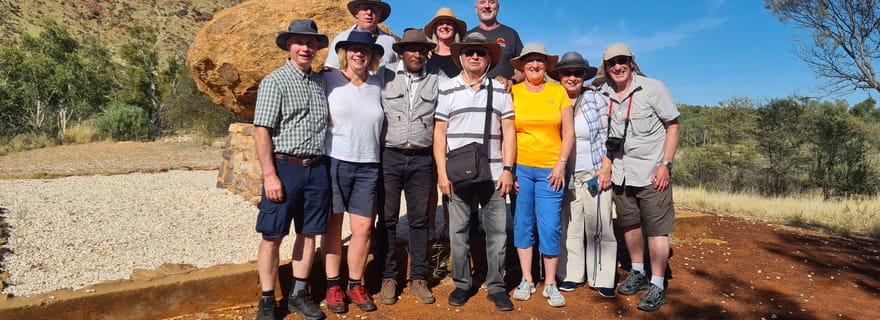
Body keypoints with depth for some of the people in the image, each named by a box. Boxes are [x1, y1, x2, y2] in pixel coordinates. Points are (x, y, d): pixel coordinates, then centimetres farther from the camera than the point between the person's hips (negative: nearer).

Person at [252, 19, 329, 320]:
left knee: (308, 233, 10)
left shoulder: (321, 82, 11)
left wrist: (325, 167, 11)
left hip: (317, 169, 5)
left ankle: (299, 295, 22)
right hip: (284, 167, -5)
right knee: (272, 237, 2)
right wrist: (270, 175, -15)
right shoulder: (274, 81, -4)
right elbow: (261, 129, -9)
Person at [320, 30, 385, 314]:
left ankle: (356, 285, 19)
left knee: (363, 227, 4)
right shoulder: (328, 80, -1)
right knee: (333, 226, 5)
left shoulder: (378, 85, 9)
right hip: (334, 162, -3)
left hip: (368, 166, 3)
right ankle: (333, 286, 17)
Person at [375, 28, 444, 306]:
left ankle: (418, 279, 18)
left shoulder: (438, 78, 5)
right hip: (389, 156, -1)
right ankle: (388, 278, 17)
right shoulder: (385, 75, 2)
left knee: (419, 220, 8)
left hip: (422, 158, 1)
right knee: (388, 219, 5)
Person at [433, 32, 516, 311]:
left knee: (497, 231, 5)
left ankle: (496, 286, 17)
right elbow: (440, 132, 4)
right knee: (459, 231, 7)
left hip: (493, 174, 1)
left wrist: (507, 169, -3)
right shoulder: (447, 89, 5)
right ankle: (461, 284, 21)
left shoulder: (500, 89, 8)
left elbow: (508, 131, 6)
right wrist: (442, 172, -3)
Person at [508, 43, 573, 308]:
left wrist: (561, 164, -4)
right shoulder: (512, 92, 4)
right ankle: (526, 280, 20)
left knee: (550, 227, -1)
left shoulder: (558, 91, 6)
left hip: (550, 169, 0)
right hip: (520, 167, 1)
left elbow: (568, 132, 5)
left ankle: (550, 284, 13)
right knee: (523, 224, 7)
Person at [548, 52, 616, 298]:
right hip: (566, 174, 1)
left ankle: (602, 278, 9)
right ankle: (571, 274, 15)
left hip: (595, 173, -1)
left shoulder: (596, 100, 3)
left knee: (599, 225, -1)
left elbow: (607, 137, 2)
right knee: (569, 225, 4)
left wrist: (606, 169, -6)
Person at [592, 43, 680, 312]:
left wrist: (665, 164, -11)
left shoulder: (653, 88, -7)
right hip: (620, 173, 4)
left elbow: (672, 126, -3)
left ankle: (657, 286, 7)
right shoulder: (602, 95, 4)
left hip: (651, 172, -4)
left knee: (656, 228, -3)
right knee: (629, 224, 14)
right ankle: (638, 273, 31)